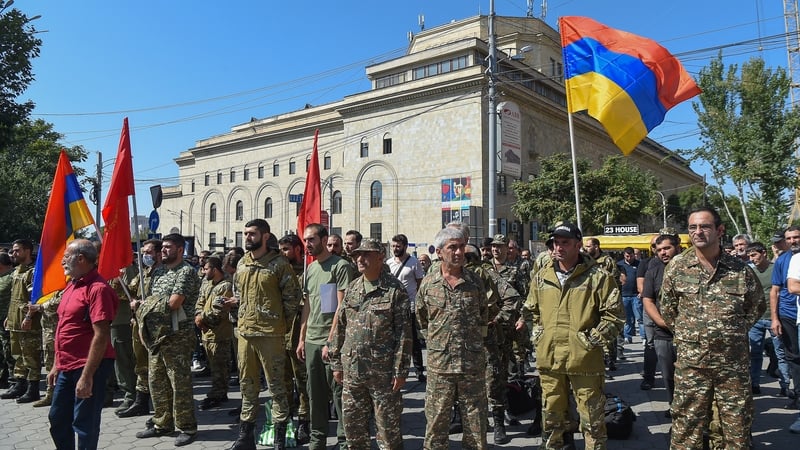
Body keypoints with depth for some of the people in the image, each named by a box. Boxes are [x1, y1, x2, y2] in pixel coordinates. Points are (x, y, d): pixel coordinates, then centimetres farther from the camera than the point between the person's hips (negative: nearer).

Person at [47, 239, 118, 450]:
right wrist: (57, 365, 18)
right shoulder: (72, 286, 11)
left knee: (85, 424, 3)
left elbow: (101, 336, -22)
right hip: (67, 367, 9)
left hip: (89, 368, -9)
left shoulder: (97, 288, -18)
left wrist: (87, 376, -23)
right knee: (58, 419, 20)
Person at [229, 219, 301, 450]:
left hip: (271, 334, -6)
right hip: (245, 332, 6)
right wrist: (243, 318, 14)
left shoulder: (279, 263, -9)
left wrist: (282, 323, -3)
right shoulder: (242, 264, 10)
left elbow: (292, 296, -6)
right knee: (247, 384, 15)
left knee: (276, 384, 3)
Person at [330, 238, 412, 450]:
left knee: (388, 428, 5)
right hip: (351, 370, 5)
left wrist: (400, 371, -12)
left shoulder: (395, 289, -7)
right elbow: (340, 328, 13)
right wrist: (336, 363, 10)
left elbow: (404, 333, -9)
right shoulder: (351, 289, 10)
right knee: (352, 425, 14)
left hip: (383, 371, -5)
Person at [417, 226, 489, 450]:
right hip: (439, 364, 0)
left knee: (476, 421, 9)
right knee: (435, 423, 8)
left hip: (473, 363, 1)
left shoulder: (475, 281, 2)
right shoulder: (428, 282, 0)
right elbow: (421, 320, 13)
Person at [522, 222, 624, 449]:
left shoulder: (598, 277, -7)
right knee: (551, 416, 17)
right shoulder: (542, 277, 7)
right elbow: (531, 311, 20)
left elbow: (615, 314, -6)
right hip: (549, 358, 4)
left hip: (584, 360, -4)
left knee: (592, 418, 7)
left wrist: (593, 339, -10)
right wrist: (538, 336, 10)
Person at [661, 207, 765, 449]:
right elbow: (667, 308, 8)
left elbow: (757, 305, 14)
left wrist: (737, 332, 9)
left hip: (734, 362, 1)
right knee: (687, 429, 7)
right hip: (690, 361, -1)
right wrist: (685, 334, 7)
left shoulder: (741, 269, -2)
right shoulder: (676, 267, -2)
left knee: (738, 428, 13)